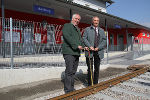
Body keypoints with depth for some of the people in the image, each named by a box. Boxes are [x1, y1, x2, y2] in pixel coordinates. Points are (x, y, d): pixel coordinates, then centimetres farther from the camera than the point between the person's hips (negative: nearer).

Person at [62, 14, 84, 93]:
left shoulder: (77, 29, 27)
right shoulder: (67, 26, 2)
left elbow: (80, 39, 22)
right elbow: (68, 37, -13)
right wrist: (77, 46, -17)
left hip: (76, 52, 8)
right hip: (69, 52, -8)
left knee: (73, 71, 10)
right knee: (69, 71, -9)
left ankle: (71, 88, 19)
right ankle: (68, 90, -2)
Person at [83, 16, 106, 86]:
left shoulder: (101, 30, 16)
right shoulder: (87, 29, 9)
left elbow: (104, 40, 8)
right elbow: (84, 38, -2)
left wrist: (98, 47, -8)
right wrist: (90, 46, -16)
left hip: (98, 52, 3)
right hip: (90, 51, -3)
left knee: (97, 68, 7)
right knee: (90, 68, -1)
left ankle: (95, 84, 18)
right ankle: (90, 84, 9)